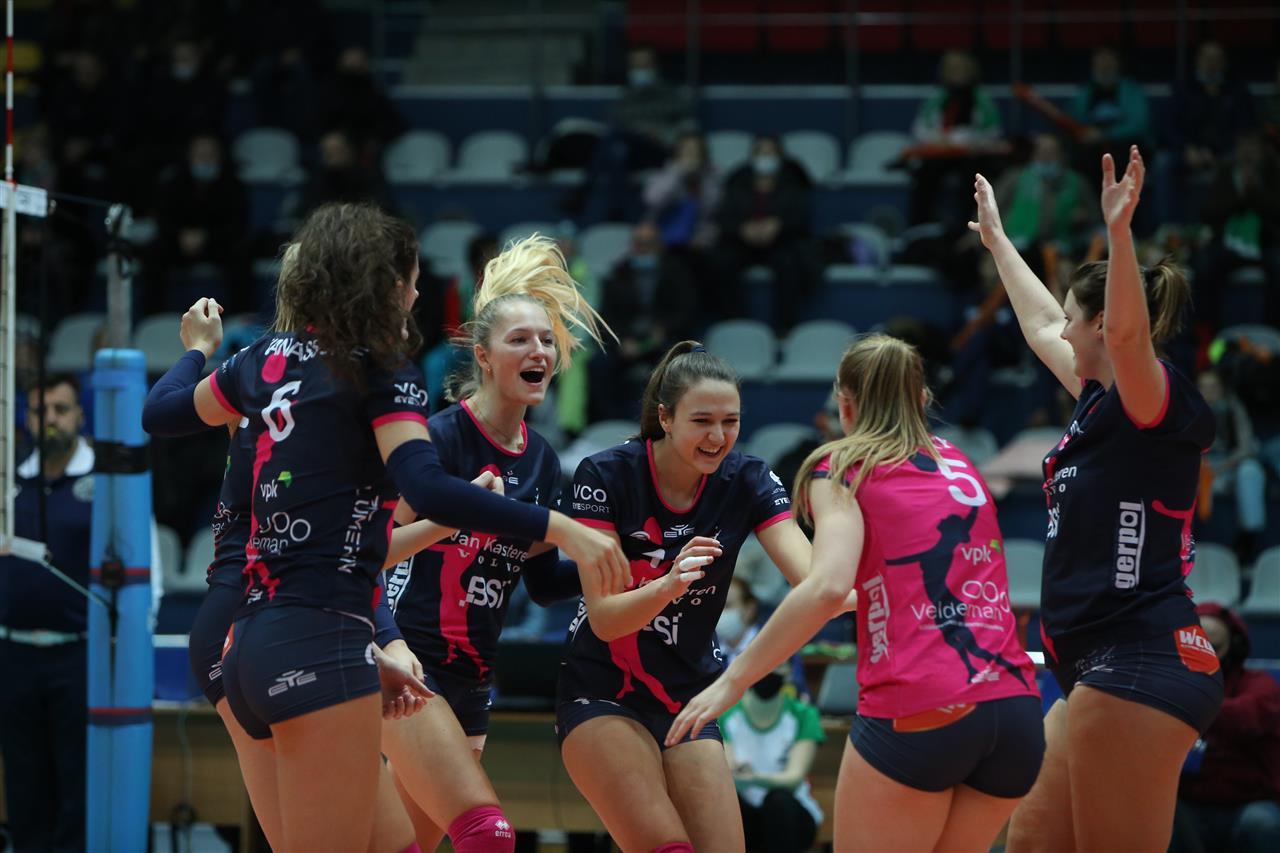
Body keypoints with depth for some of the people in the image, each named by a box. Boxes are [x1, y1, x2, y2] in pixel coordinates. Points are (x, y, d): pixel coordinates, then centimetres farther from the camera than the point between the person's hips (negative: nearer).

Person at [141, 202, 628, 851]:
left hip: (252, 646, 8)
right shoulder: (382, 372, -5)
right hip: (320, 644, -8)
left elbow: (159, 412, 31)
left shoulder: (269, 358, 15)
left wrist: (199, 347, 50)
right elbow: (427, 490, -21)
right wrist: (559, 529, -23)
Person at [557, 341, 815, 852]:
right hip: (603, 697, -5)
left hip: (690, 704, 5)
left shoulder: (747, 481, -6)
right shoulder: (606, 476, -16)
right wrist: (668, 584, -41)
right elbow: (603, 617, -20)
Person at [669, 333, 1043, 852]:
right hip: (1017, 709, 5)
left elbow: (827, 588, -12)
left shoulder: (842, 466, 5)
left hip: (917, 715, -5)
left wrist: (733, 680, -9)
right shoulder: (957, 464, 22)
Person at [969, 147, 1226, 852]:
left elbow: (1127, 332, -31)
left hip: (1140, 666, -10)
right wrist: (997, 240, 49)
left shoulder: (1154, 402, -8)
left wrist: (1118, 230, -43)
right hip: (1099, 669, 10)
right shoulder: (1101, 403, 18)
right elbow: (1042, 327, 36)